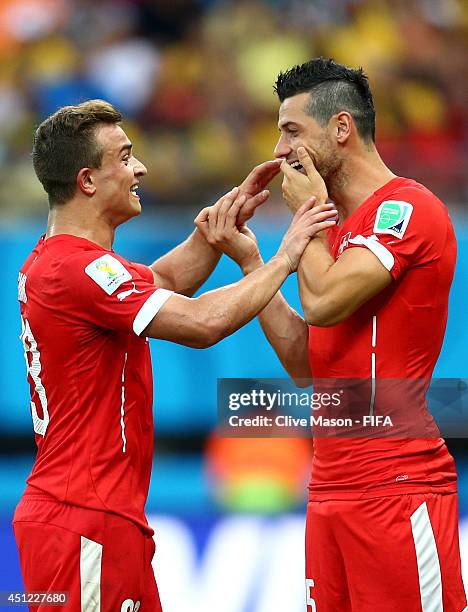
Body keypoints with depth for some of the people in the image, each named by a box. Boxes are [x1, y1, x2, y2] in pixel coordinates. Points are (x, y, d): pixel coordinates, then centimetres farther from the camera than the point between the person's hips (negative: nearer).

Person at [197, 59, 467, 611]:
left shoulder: (407, 208, -9)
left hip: (397, 489, -9)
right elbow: (305, 363, 17)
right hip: (333, 495, 9)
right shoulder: (343, 229, 21)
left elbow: (323, 302, -21)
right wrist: (249, 260, 12)